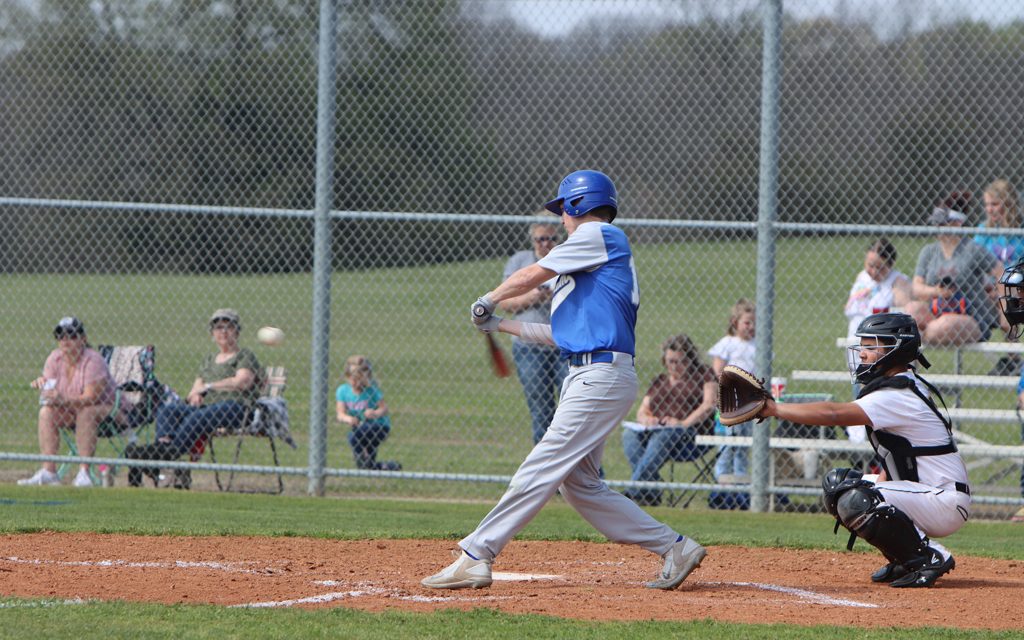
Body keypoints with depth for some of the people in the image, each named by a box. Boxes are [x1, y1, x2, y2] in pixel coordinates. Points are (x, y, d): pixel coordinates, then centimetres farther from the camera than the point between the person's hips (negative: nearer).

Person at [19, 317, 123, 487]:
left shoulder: (92, 360, -22)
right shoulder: (54, 358, -3)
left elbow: (91, 398, -30)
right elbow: (49, 395, -5)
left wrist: (63, 401, -45)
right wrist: (41, 384, -29)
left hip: (109, 411, -6)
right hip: (71, 414, 6)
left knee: (86, 412, -37)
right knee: (46, 411, -19)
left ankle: (84, 472, -39)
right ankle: (48, 471, -24)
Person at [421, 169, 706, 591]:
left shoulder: (599, 235, -3)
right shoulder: (594, 259, 25)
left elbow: (530, 276, -4)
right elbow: (565, 335, 25)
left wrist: (487, 301, 14)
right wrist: (502, 325, 28)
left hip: (601, 377, -10)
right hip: (587, 378, 10)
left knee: (543, 469, -13)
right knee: (578, 484, 8)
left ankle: (476, 556, -18)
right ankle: (673, 548, 11)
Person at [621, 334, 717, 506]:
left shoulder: (704, 375, 10)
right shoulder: (659, 381, 26)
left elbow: (710, 404, -5)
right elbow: (642, 411, 21)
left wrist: (684, 423, -18)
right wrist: (646, 418, -5)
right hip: (657, 430, 6)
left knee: (662, 437, -37)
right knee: (629, 434, -24)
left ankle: (633, 494, -41)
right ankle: (651, 493, -36)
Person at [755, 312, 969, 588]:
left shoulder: (898, 397, -20)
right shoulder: (905, 387, 11)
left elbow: (834, 414, -29)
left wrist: (774, 408, -26)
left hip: (946, 503, -11)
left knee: (854, 501, -28)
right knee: (837, 483, 12)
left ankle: (929, 557, -14)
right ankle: (904, 559, 10)